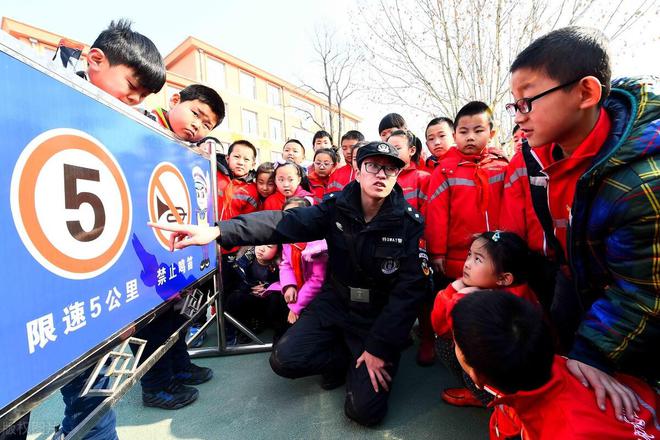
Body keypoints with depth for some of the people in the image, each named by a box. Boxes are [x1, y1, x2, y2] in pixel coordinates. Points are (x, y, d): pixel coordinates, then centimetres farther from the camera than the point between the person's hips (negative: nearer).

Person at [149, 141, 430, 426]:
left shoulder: (409, 223, -14)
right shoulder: (337, 207, -10)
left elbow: (409, 290, -15)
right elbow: (283, 222, -22)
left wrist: (380, 348, -18)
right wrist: (218, 231, -34)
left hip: (379, 317, -2)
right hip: (333, 303, 3)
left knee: (364, 410, -13)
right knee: (284, 360, -10)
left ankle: (367, 363, 19)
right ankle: (343, 358, 15)